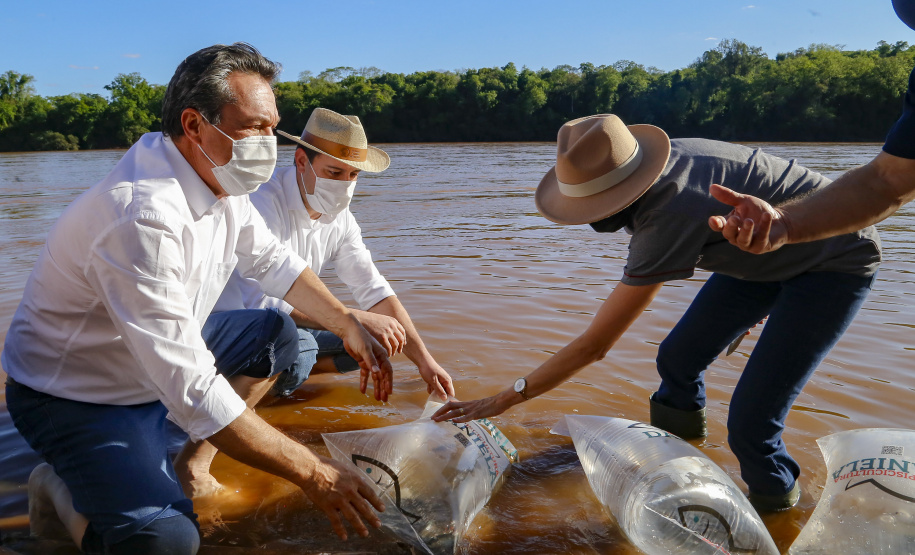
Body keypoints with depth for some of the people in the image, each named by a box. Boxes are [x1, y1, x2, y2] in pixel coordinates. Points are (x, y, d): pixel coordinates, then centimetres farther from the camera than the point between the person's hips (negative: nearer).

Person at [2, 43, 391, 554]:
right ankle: (63, 490, 4)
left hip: (162, 362, 9)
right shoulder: (143, 218, -35)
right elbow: (193, 391, -36)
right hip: (73, 397, -8)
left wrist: (348, 324, 1)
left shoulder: (219, 181, -7)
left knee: (276, 333, 7)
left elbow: (272, 260, 11)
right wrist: (311, 472, -31)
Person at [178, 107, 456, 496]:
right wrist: (356, 318, -39)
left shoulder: (337, 216, -2)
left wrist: (424, 361, -7)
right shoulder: (261, 202, -26)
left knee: (369, 341, -1)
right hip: (219, 325, -7)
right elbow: (261, 299, -37)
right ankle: (196, 456, -25)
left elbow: (374, 291, 1)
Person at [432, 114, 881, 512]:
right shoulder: (650, 165, -15)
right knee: (677, 359, 7)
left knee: (749, 422, -15)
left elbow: (593, 346, -35)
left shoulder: (670, 214, -39)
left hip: (834, 265, -8)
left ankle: (774, 509, 16)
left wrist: (503, 400, -28)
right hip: (765, 251, 9)